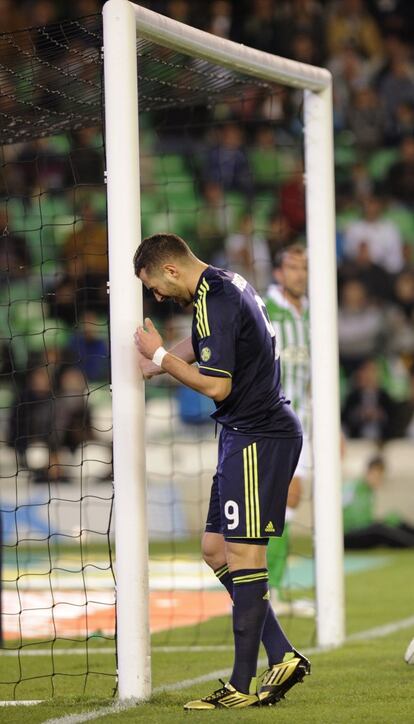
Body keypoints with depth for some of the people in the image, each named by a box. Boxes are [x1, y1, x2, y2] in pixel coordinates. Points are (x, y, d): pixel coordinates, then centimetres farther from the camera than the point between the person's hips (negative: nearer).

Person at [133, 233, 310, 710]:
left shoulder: (215, 304, -18)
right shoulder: (229, 286, 14)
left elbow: (216, 385, -22)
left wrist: (160, 357, -10)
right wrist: (157, 362, 43)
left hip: (258, 438, -10)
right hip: (247, 436, 10)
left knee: (242, 555, -8)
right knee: (216, 549, 11)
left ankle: (242, 686, -6)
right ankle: (282, 657, 10)